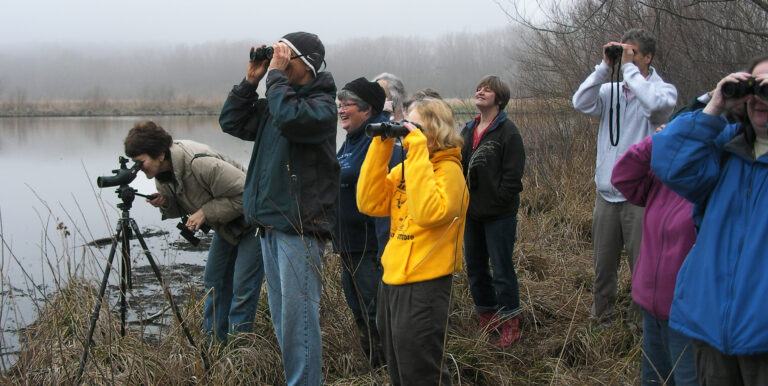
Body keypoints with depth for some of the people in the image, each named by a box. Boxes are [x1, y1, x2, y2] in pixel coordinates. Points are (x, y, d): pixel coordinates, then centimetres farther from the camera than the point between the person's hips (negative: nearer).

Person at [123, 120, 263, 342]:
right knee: (214, 280, 13)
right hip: (226, 225, 9)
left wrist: (206, 212, -28)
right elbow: (181, 206, 8)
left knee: (243, 287, -9)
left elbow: (245, 195, -31)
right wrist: (165, 203, -14)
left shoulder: (201, 163, -35)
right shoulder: (162, 173, -6)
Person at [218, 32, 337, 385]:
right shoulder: (273, 101, 16)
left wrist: (275, 74, -16)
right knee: (280, 317, 15)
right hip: (271, 224, 9)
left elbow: (290, 118, -28)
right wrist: (251, 80, 7)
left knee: (298, 316, -8)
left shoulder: (322, 104, -8)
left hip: (299, 227, -9)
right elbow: (232, 122, 16)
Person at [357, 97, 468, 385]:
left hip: (424, 287, -8)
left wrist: (418, 151, -25)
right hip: (392, 281, 8)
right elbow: (370, 204, -1)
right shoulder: (404, 169, 9)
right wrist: (381, 146, -4)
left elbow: (428, 213, -30)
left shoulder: (448, 170, -14)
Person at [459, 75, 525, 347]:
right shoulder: (468, 131, 13)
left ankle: (510, 324, 8)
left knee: (502, 269, -2)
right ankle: (486, 317, 27)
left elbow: (513, 175, -13)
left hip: (499, 215, -7)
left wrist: (497, 202, -17)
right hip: (471, 212, 7)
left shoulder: (508, 132, -9)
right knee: (475, 267, 14)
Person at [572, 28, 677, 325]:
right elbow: (582, 103, -7)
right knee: (603, 263, 16)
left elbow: (654, 104, -25)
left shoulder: (663, 89, -3)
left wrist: (628, 67, -16)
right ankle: (601, 314, 32)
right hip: (606, 191, 5)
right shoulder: (611, 91, 8)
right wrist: (604, 66, -7)